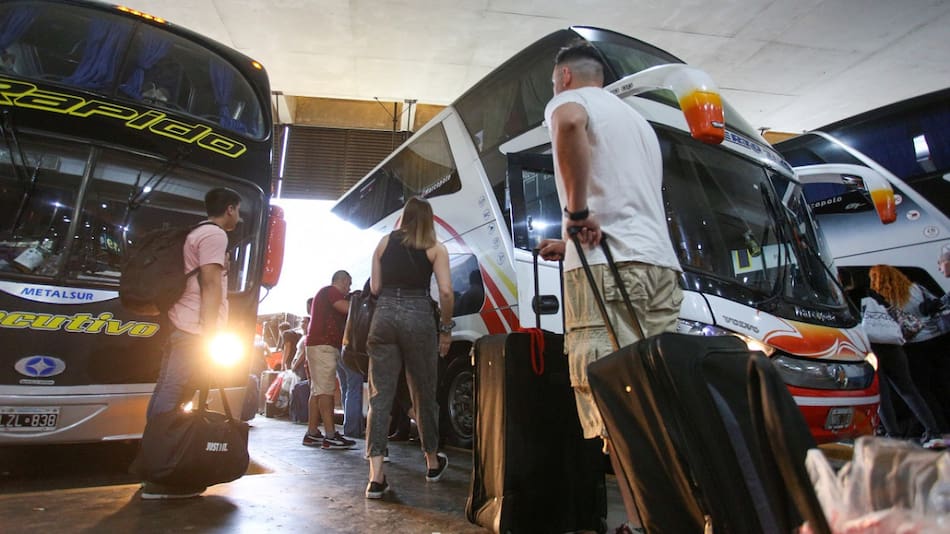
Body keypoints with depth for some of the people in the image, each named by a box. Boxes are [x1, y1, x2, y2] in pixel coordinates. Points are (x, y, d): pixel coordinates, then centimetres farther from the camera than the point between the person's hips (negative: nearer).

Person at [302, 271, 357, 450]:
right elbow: (348, 308, -19)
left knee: (317, 391, 8)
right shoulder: (330, 290, -5)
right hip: (323, 346, -10)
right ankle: (330, 436, -15)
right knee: (326, 391, -13)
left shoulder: (325, 293, 26)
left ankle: (312, 434, 10)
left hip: (320, 346, 10)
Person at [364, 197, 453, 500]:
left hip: (385, 315, 2)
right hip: (418, 317, -1)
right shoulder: (435, 248, 4)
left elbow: (374, 288, 8)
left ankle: (376, 477, -1)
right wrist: (446, 329, 3)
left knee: (380, 395, 4)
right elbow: (445, 291, -6)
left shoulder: (385, 242, 12)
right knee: (423, 394, 12)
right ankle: (432, 463, 29)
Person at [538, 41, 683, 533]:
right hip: (661, 264, 9)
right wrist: (573, 243, 34)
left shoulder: (569, 100, 9)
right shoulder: (637, 119, 34)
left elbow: (570, 123, -20)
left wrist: (578, 211, -15)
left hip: (608, 266, -8)